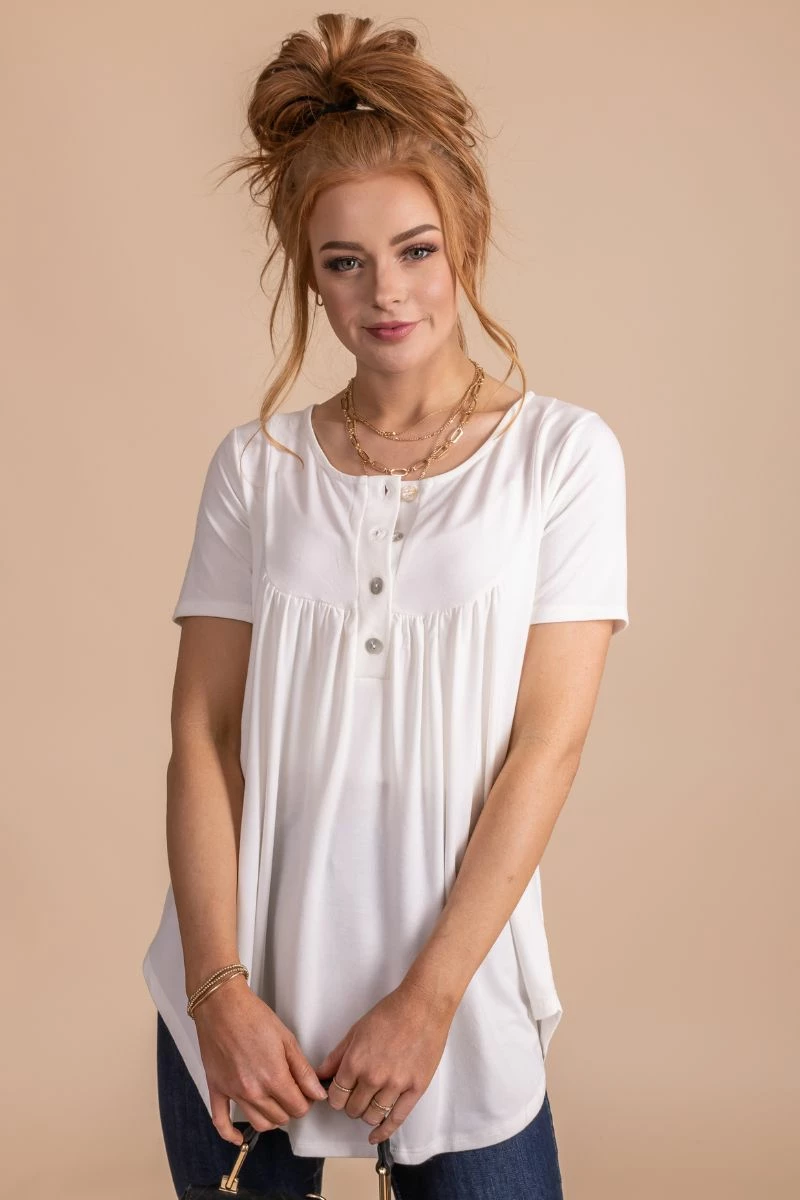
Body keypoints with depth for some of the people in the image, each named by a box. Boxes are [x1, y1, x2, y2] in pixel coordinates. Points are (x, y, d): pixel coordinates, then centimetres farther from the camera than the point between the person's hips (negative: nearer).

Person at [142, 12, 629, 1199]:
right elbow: (202, 737, -1)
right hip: (241, 998, 2)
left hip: (456, 989, -2)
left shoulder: (562, 453, -3)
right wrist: (220, 990, -10)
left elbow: (548, 741, -8)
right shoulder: (254, 465, 3)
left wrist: (427, 997, -11)